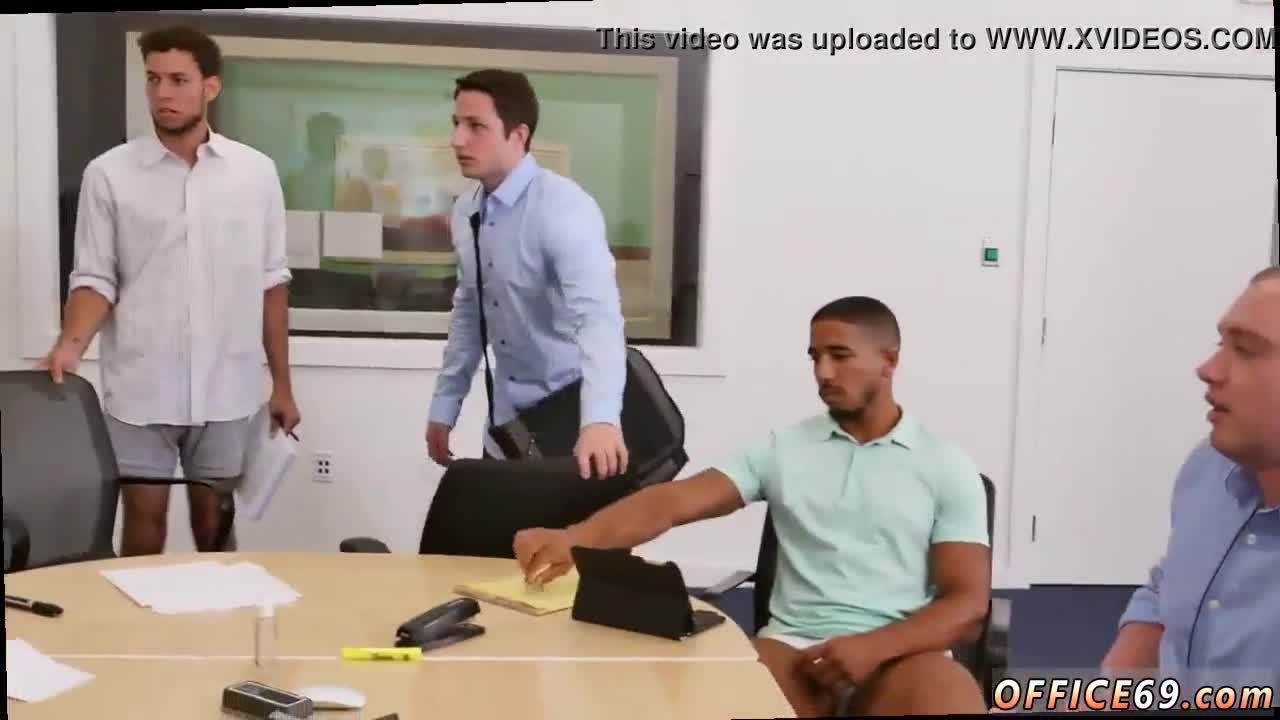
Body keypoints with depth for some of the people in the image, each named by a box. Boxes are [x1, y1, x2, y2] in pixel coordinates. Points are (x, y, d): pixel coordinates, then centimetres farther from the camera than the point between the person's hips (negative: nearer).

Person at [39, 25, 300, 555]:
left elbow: (271, 283, 6)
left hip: (228, 392, 1)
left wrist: (281, 384, 7)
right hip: (140, 391, -1)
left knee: (216, 525, 13)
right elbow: (95, 278, -1)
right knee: (144, 524, 7)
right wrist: (71, 344, -21)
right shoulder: (108, 174, -2)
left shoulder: (256, 172, 2)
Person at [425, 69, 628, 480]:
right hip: (508, 420, 6)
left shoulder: (563, 209, -21)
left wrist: (600, 419, -48)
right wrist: (445, 406, 14)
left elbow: (598, 316, -34)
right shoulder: (465, 212, 1)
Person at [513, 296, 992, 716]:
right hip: (794, 645, 1)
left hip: (900, 652, 0)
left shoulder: (947, 467, 7)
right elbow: (673, 502, -2)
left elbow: (967, 604, 1)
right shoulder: (782, 448, 11)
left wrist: (874, 647, -18)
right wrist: (572, 538, -20)